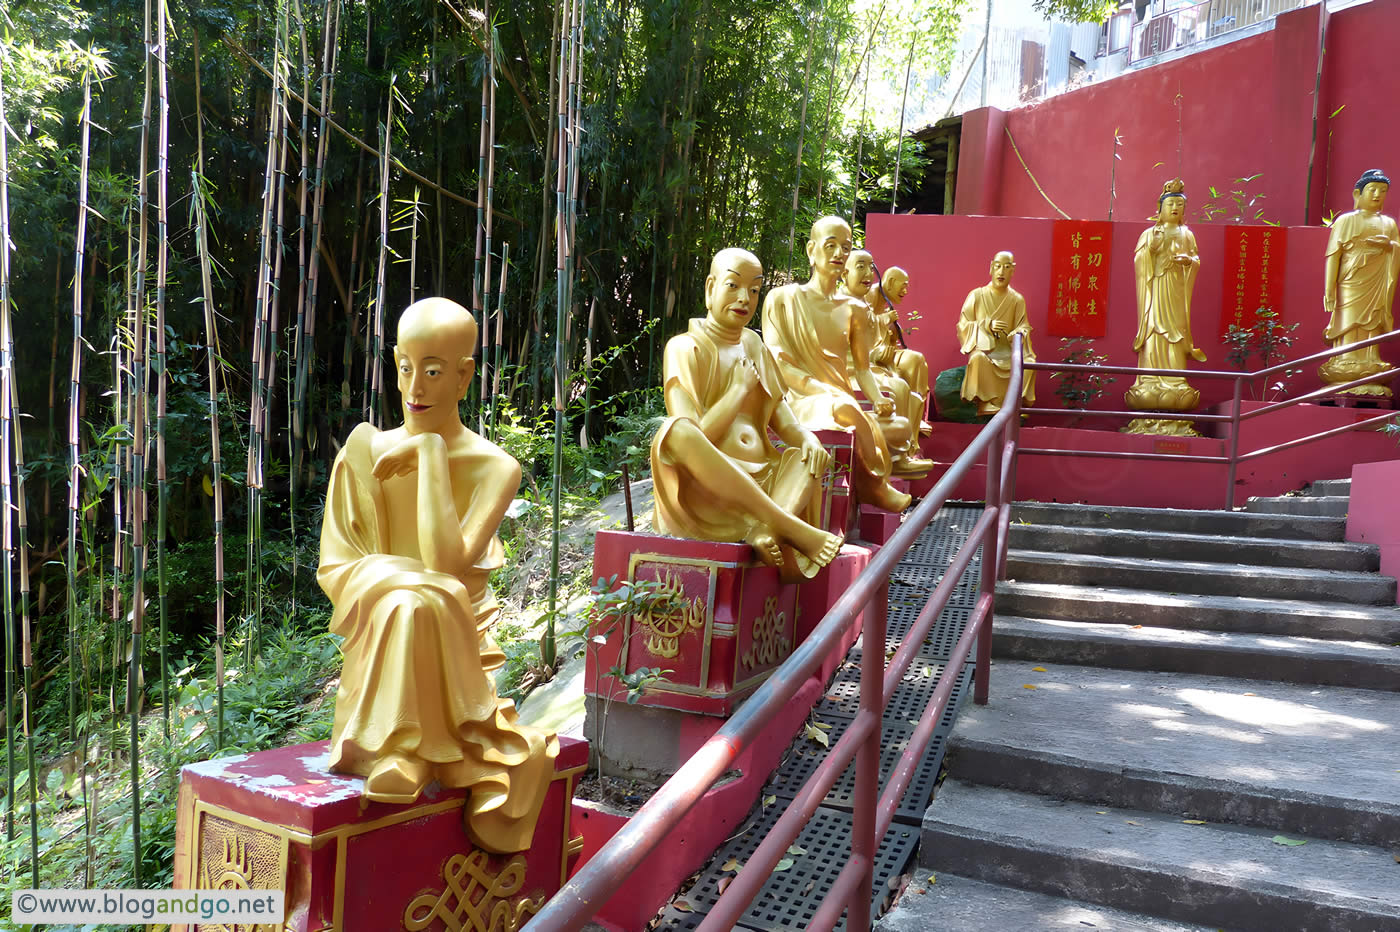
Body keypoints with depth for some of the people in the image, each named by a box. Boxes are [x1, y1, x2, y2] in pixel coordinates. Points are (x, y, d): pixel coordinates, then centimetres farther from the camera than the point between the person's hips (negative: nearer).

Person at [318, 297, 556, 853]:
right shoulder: (366, 453, -1)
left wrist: (431, 450, -15)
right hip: (379, 658, 0)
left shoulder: (494, 467, -6)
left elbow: (448, 566, -19)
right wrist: (406, 592, -22)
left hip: (455, 658, 0)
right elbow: (335, 568, -2)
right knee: (413, 603, -33)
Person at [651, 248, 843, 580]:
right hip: (704, 486, -6)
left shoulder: (753, 344, 19)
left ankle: (766, 532, -38)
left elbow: (780, 416, 13)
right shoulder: (685, 348, -1)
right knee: (676, 431, -35)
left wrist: (806, 437, -9)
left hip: (760, 482, 7)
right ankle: (792, 528, -38)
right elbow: (696, 437, -12)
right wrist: (741, 388, -8)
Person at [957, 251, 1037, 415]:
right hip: (982, 346, -2)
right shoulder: (976, 295, 2)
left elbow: (1023, 327, 8)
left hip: (1007, 348, 2)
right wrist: (987, 325, -14)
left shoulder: (1017, 300, 8)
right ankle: (986, 404, -29)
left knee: (1029, 362, -29)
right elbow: (963, 325, 1)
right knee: (979, 358, -38)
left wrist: (1019, 333, -17)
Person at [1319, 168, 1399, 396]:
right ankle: (1346, 380, -9)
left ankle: (1370, 378, 0)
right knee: (1349, 327, -9)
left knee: (1372, 327, -2)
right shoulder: (1346, 221, 6)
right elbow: (1333, 255, -1)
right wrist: (1329, 289, -9)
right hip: (1351, 284, -3)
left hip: (1377, 285, 3)